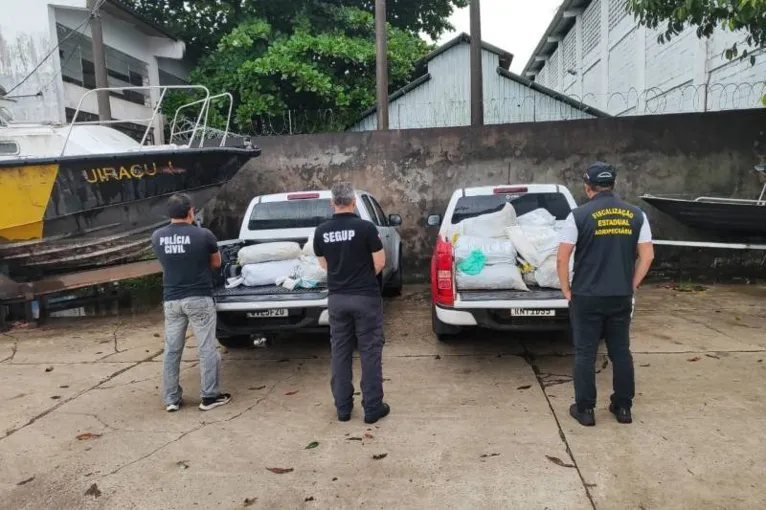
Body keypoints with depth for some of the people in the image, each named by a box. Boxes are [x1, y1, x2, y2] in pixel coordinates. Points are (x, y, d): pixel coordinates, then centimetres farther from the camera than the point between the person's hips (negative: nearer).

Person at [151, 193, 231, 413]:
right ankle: (210, 397, 9)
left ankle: (172, 399, 20)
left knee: (172, 350, 12)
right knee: (207, 349, 4)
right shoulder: (203, 235, -12)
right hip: (199, 298, -4)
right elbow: (216, 263, 4)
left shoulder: (157, 237, -1)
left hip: (171, 300, 4)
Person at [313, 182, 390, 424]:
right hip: (366, 297, -3)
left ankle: (343, 407, 19)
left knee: (340, 352, 12)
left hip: (337, 298, 4)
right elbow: (380, 263, -8)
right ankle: (373, 407, 10)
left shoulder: (321, 231, 0)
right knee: (370, 352, 5)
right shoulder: (366, 227, -12)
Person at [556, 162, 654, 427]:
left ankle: (585, 409, 12)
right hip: (621, 297, 4)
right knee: (621, 351, 15)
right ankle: (623, 407, 24)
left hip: (587, 297, -4)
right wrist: (631, 286, 12)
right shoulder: (635, 214, 3)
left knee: (585, 353, 5)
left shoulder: (580, 215, -9)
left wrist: (567, 290, 1)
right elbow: (647, 256, 4)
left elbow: (562, 259, -10)